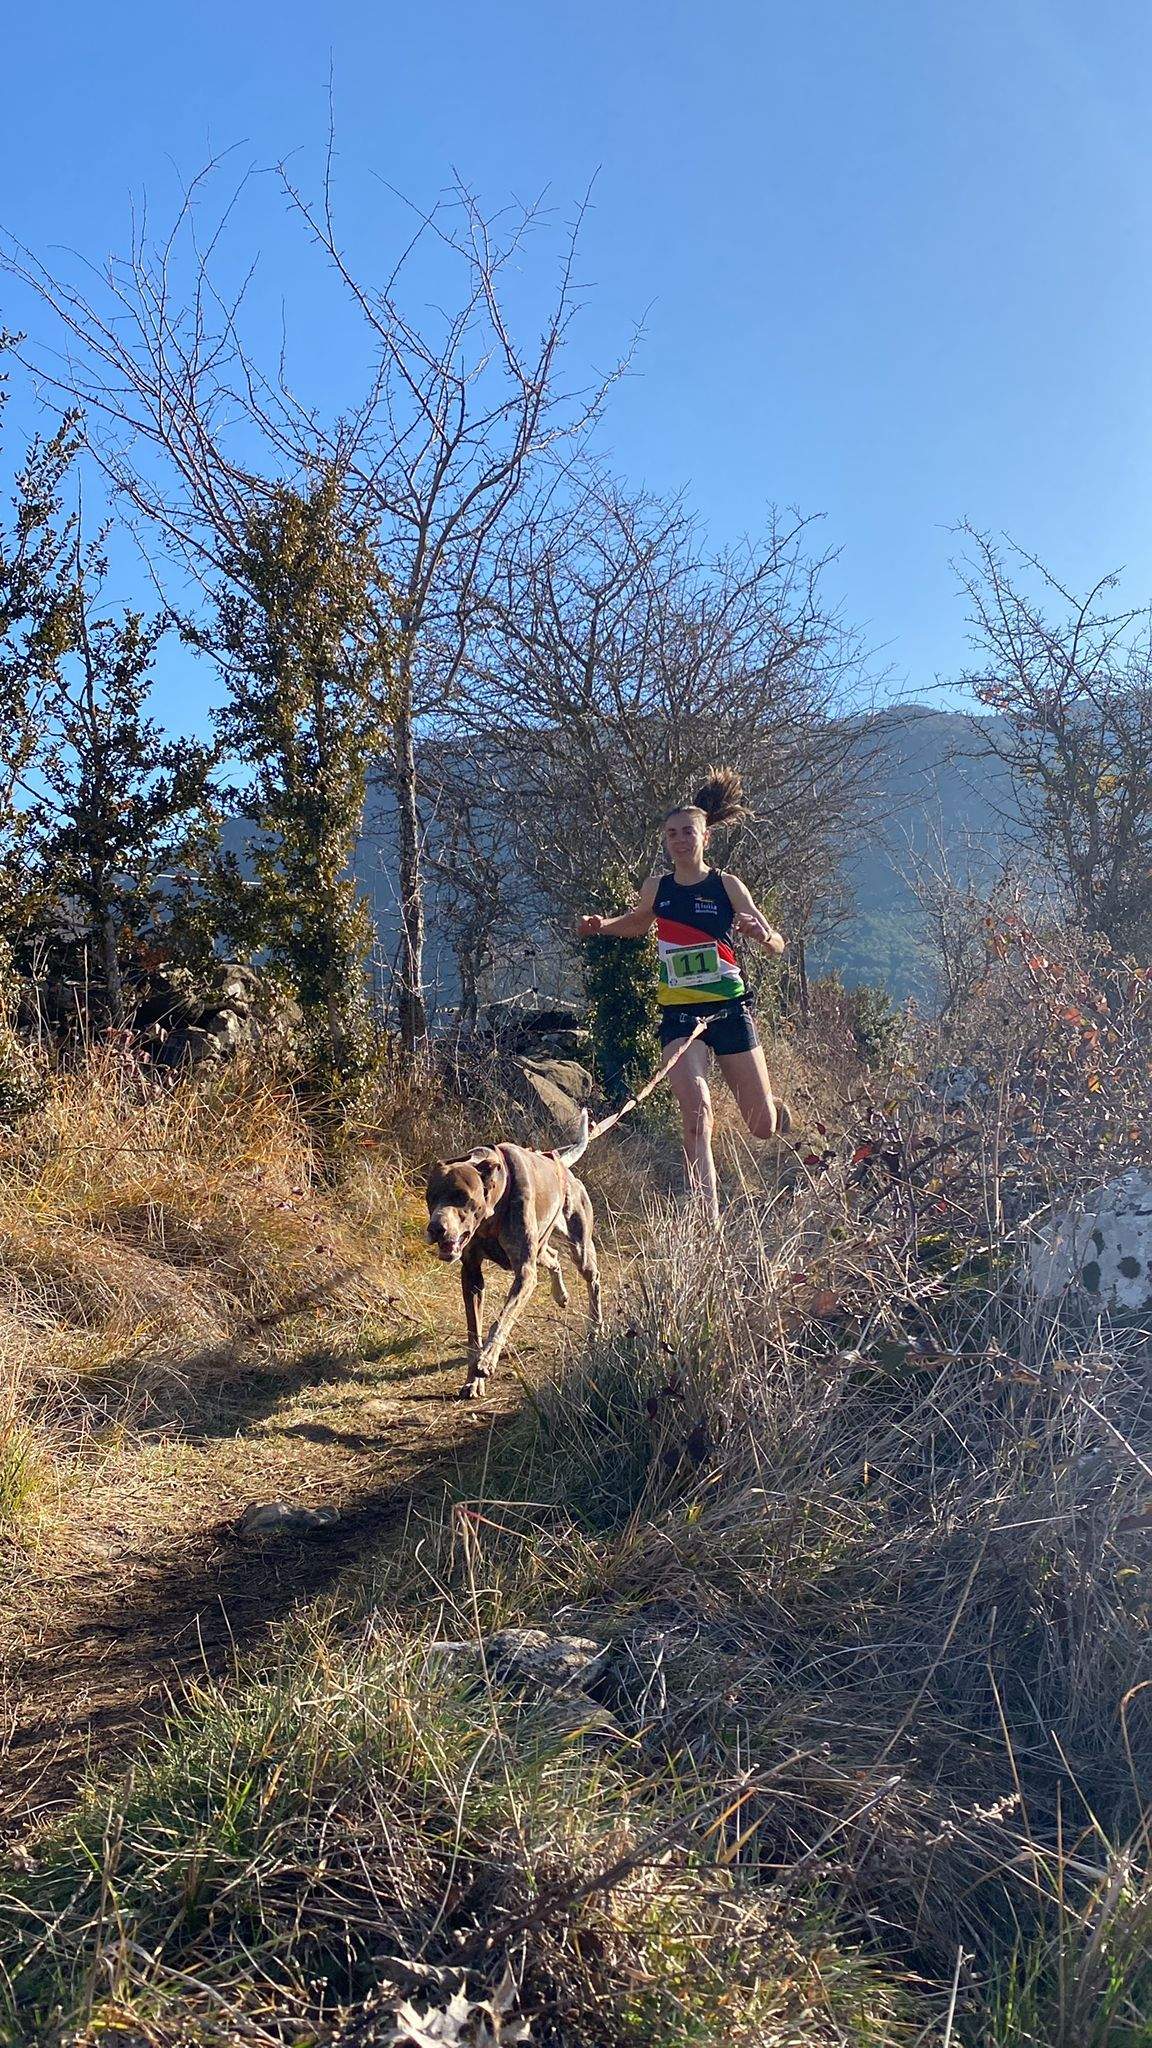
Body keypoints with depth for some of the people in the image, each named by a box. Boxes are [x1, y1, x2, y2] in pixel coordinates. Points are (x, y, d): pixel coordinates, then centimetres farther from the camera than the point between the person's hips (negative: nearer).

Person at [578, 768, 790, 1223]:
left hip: (728, 1007, -1)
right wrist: (601, 925, 8)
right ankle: (709, 1215, -19)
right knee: (697, 1107, -22)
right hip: (678, 1013, 1)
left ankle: (777, 1107, 44)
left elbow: (777, 946, -2)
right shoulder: (656, 889, 6)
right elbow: (635, 925, 28)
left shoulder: (727, 886, -3)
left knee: (764, 1127, 4)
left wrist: (761, 934, -26)